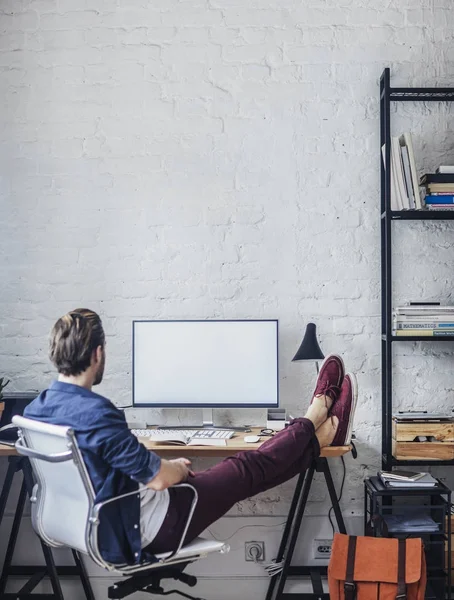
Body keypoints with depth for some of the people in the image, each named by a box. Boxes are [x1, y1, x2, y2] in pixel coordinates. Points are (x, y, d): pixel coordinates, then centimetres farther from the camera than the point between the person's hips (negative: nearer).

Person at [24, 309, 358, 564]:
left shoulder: (35, 410, -3)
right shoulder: (95, 413, -32)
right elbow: (158, 478, -27)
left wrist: (169, 467, 13)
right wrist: (178, 468, -3)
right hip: (149, 530, -9)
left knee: (239, 472, 19)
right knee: (249, 469, 9)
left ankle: (315, 439, 34)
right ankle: (314, 422, 33)